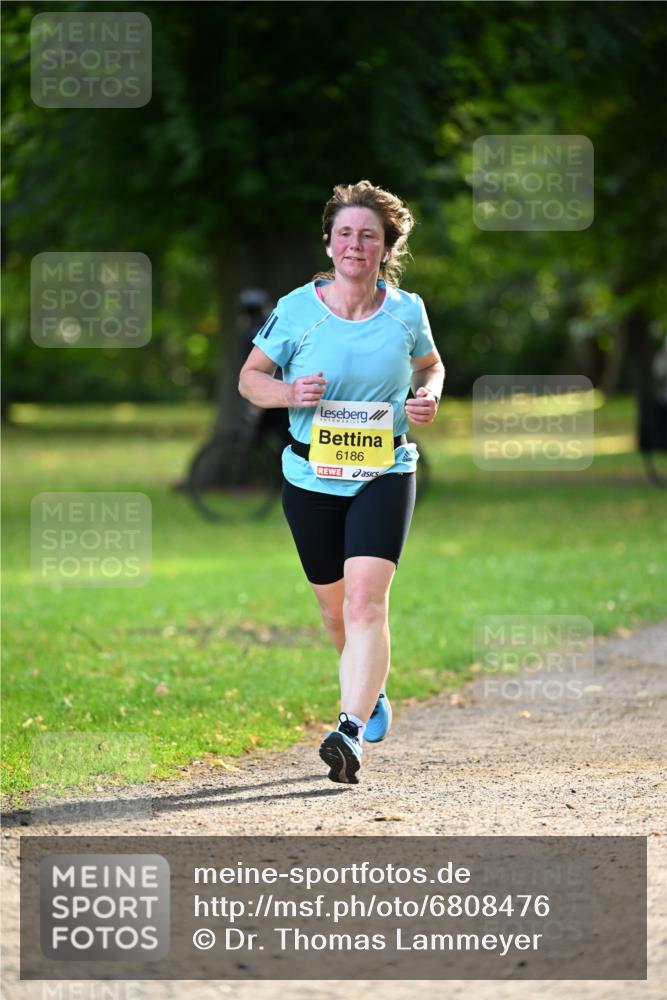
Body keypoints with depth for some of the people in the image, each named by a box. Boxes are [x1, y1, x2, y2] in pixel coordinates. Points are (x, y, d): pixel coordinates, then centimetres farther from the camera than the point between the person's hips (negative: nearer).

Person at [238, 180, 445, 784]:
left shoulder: (406, 311, -1)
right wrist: (287, 393, -17)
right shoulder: (297, 310, -6)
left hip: (385, 477, -1)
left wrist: (429, 396, -5)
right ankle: (371, 690, 44)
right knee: (335, 605, 14)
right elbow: (250, 377, 4)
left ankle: (351, 729, -24)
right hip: (312, 479, 1)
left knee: (366, 600, -19)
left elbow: (429, 365, 18)